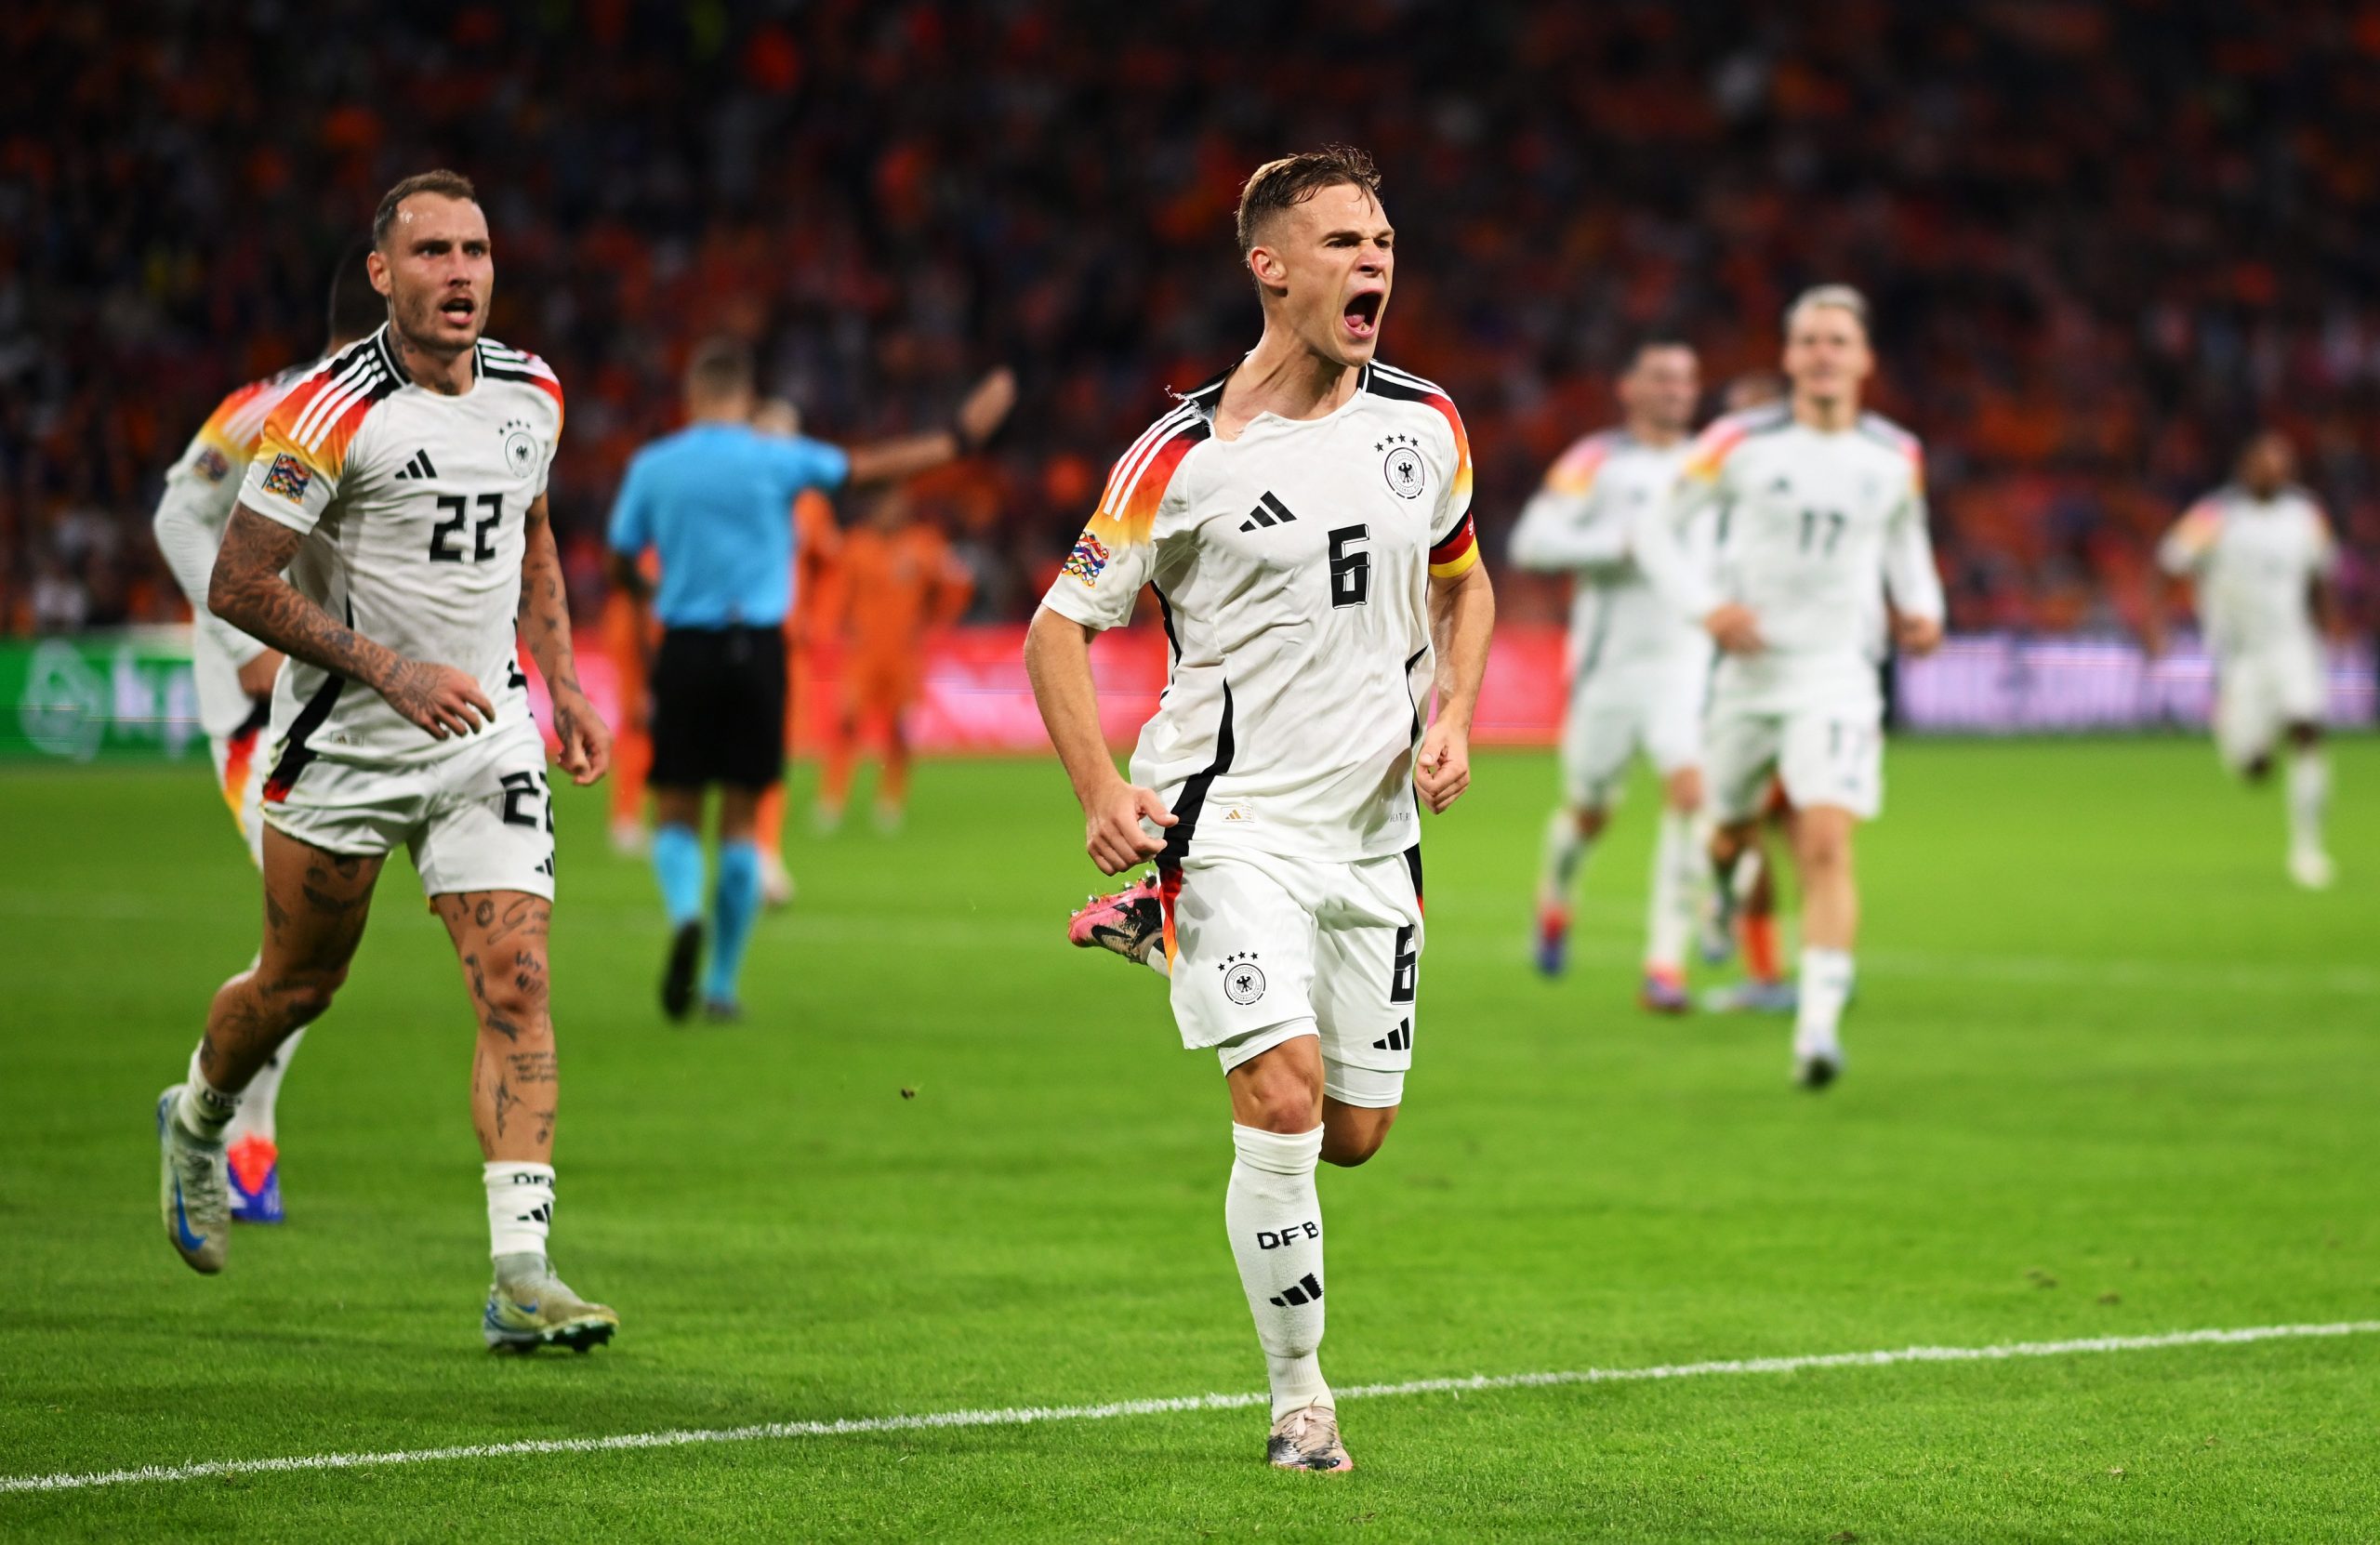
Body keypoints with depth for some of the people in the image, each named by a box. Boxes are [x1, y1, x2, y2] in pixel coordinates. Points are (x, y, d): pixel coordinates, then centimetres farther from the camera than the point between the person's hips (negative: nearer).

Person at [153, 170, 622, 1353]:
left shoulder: (530, 395, 2)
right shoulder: (333, 412, -18)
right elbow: (238, 586, -17)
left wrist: (563, 685, 12)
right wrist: (392, 671, -22)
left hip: (487, 741, 4)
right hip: (344, 750, -4)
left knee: (516, 987, -11)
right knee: (297, 987, 12)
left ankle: (522, 1276, -15)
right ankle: (197, 1124, 46)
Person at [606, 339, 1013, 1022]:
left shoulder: (651, 467, 0)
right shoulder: (775, 460, -3)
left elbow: (620, 567, 6)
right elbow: (873, 465, 3)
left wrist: (645, 590, 27)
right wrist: (959, 439, 13)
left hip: (684, 650, 0)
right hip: (756, 650, 0)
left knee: (676, 817, 7)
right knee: (740, 820, 7)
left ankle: (685, 913, -25)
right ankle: (722, 984, 7)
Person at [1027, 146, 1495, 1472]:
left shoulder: (1426, 424, 4)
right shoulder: (1190, 455, -11)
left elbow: (1462, 579, 21)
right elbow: (1063, 624, -3)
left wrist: (1451, 715, 4)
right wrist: (1103, 791, -15)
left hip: (1375, 826, 5)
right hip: (1233, 822, -5)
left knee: (1356, 1133, 9)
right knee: (1286, 1102, -20)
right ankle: (1300, 1396, -4)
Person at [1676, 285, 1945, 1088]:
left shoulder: (1895, 457, 2)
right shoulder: (1741, 444, -7)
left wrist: (1922, 606, 5)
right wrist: (1706, 604, -11)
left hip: (1838, 671, 0)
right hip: (1749, 664, 0)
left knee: (1826, 845, -17)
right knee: (1734, 832, 16)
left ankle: (1818, 1025, -20)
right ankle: (1723, 872, 56)